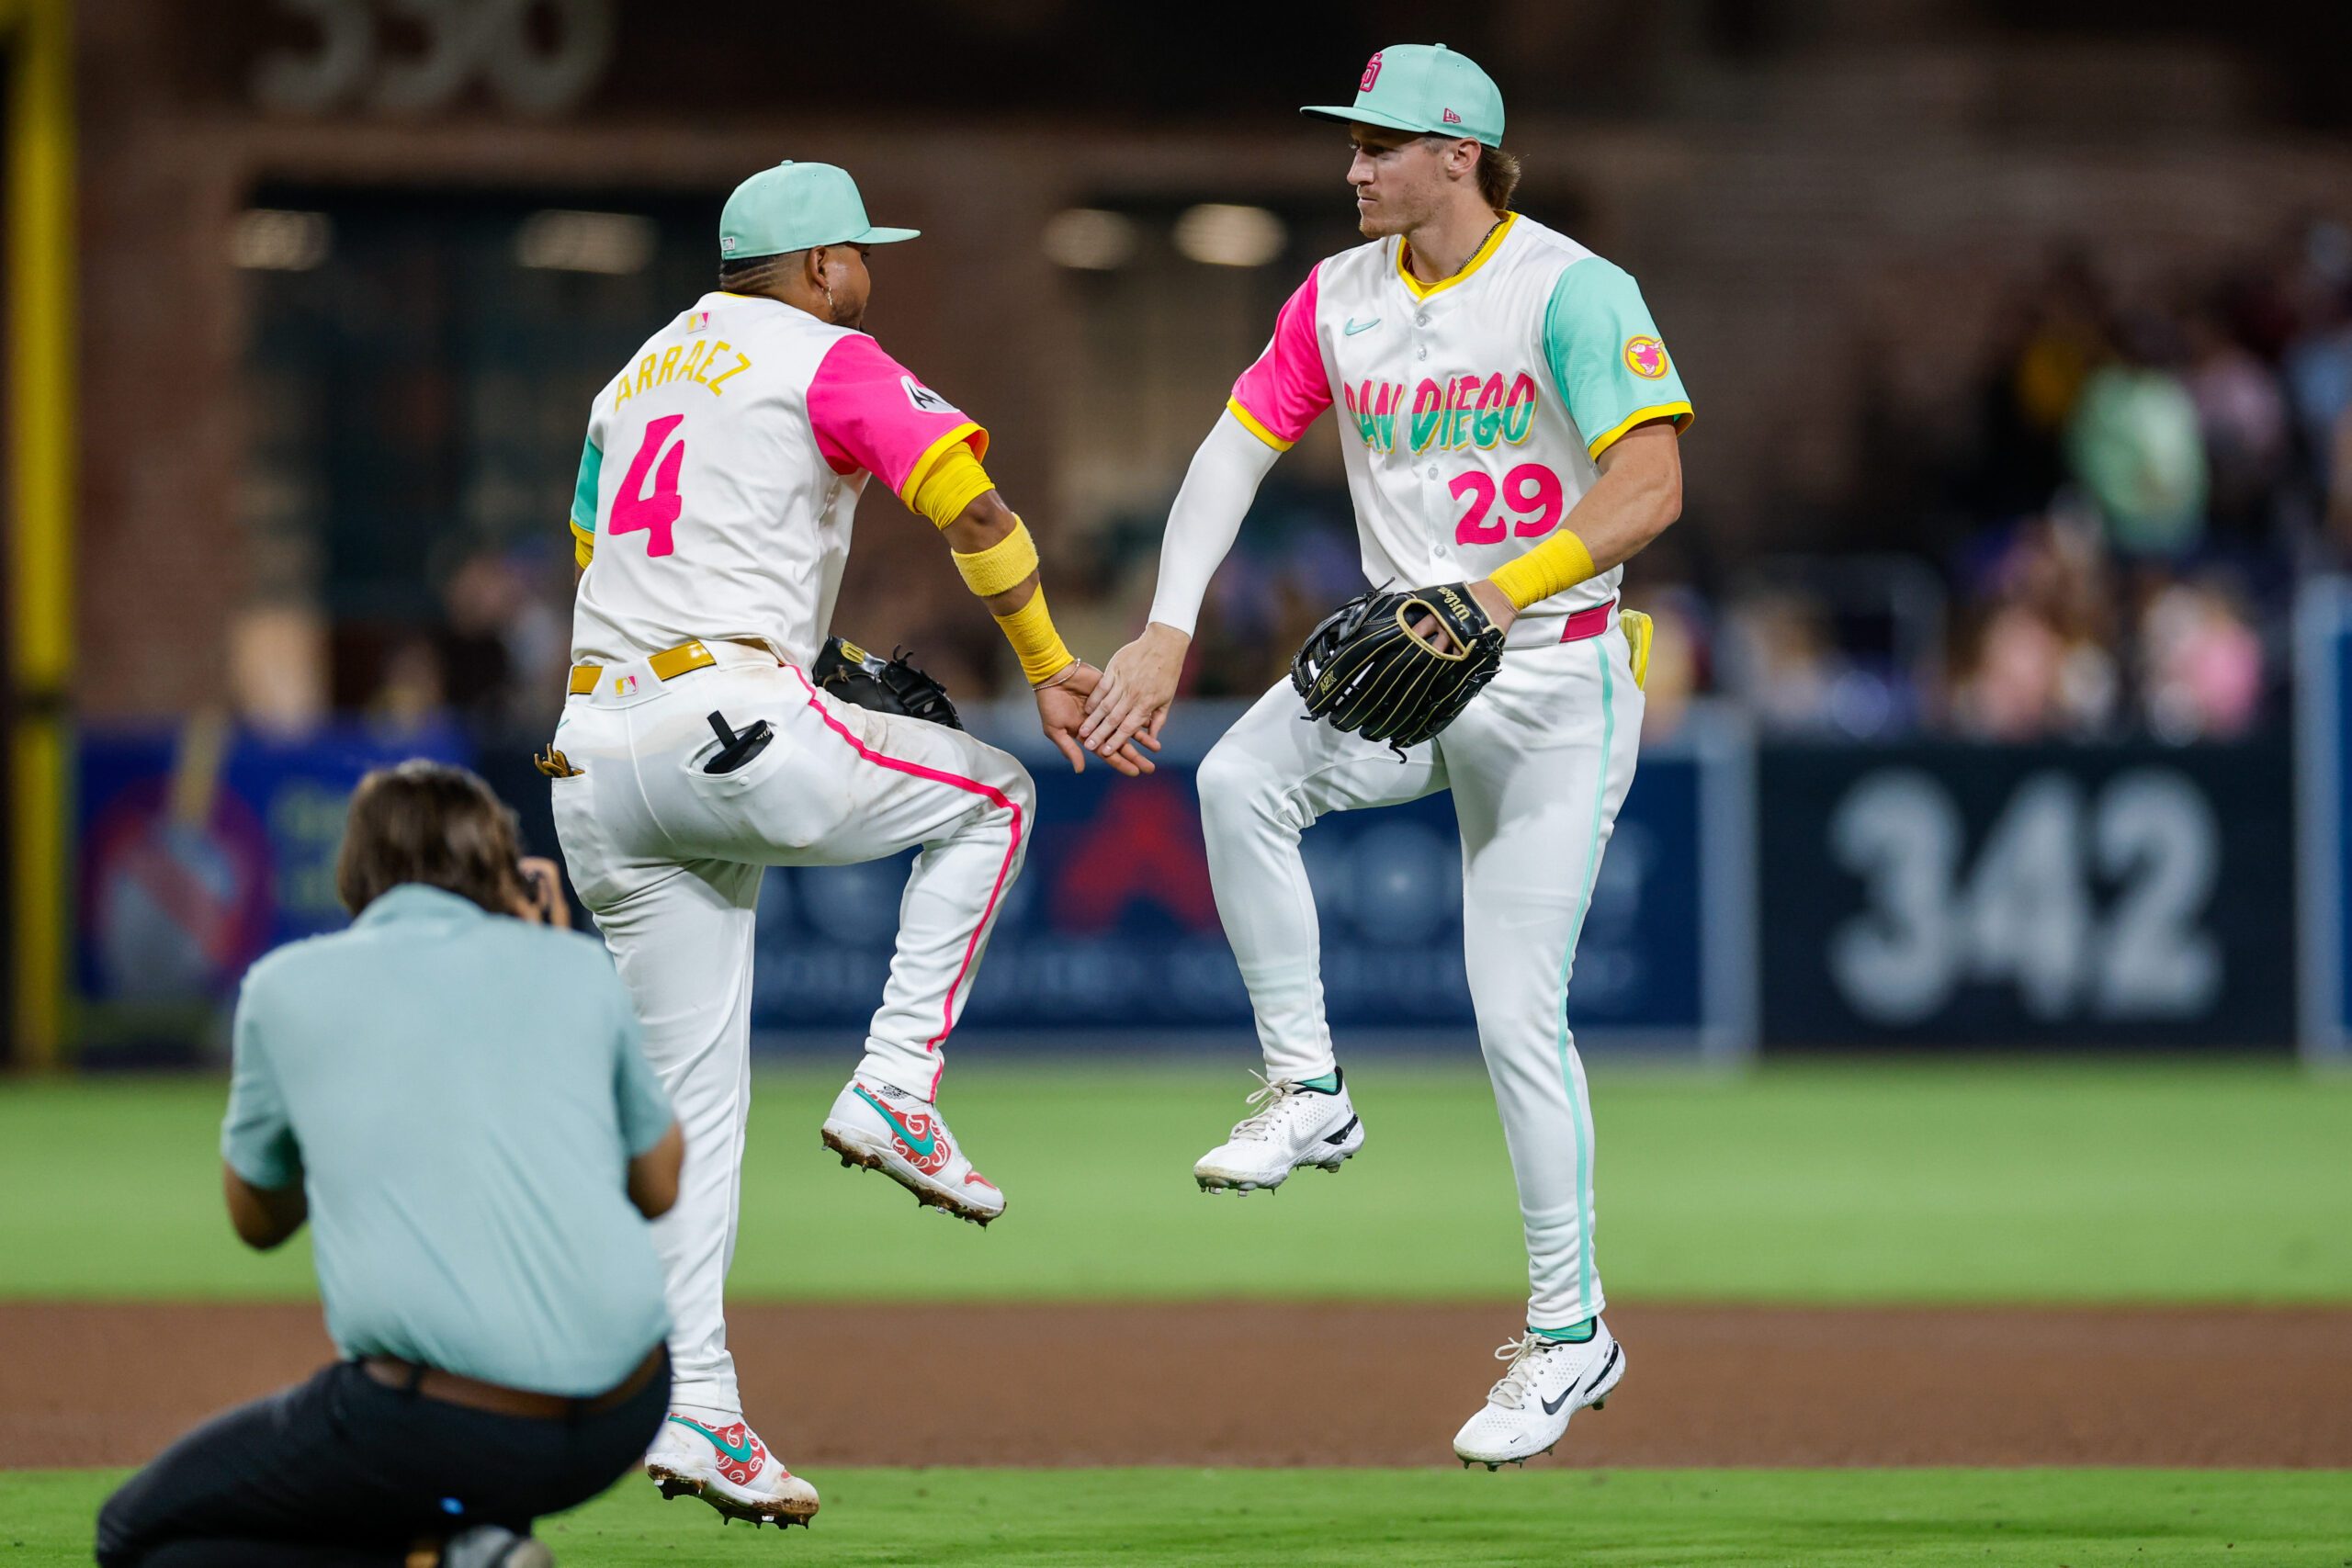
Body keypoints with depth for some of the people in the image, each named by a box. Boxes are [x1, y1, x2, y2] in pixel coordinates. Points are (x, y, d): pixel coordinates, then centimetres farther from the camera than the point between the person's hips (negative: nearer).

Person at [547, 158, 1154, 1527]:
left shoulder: (638, 376, 25)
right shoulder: (832, 362, 2)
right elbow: (974, 505, -11)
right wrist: (1051, 671, -2)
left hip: (596, 764, 7)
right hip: (731, 734, -7)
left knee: (690, 1093, 9)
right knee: (988, 797, 17)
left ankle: (695, 1409, 4)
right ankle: (895, 1090, 5)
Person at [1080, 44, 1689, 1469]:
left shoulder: (1573, 292, -14)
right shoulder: (1339, 298, 5)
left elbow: (1652, 489, -23)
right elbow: (1237, 449, 5)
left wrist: (1499, 596, -34)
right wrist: (1170, 628, -9)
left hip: (1556, 676, -5)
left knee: (1517, 1008, -7)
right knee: (1240, 777, -25)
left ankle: (1570, 1331, 7)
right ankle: (1308, 1093, -11)